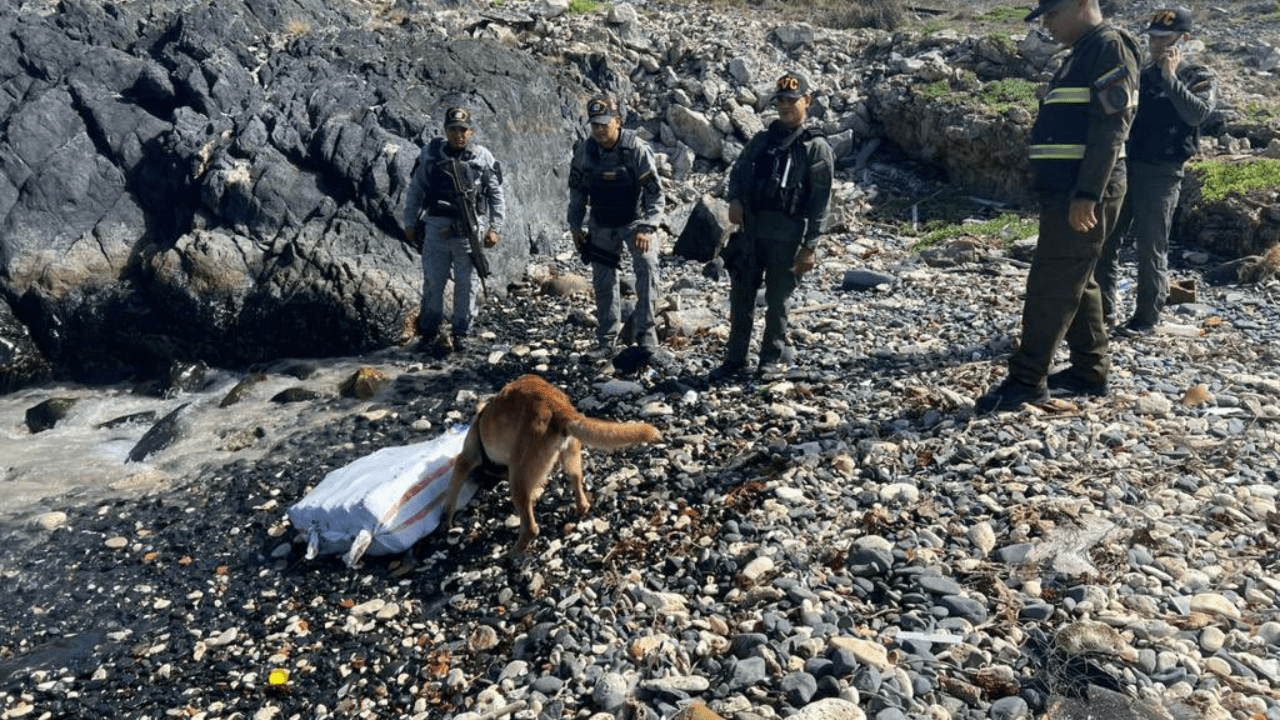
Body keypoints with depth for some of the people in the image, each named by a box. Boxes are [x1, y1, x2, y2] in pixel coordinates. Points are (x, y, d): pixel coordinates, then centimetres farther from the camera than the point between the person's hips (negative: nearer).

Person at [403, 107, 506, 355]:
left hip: (469, 231, -1)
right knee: (433, 283, 4)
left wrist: (495, 228, -1)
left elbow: (497, 195, 5)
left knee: (467, 285, 5)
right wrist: (410, 223, 9)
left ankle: (461, 334, 17)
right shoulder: (430, 154, 4)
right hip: (436, 229, 1)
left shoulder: (483, 157, 2)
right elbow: (415, 190, 12)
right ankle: (429, 332, 16)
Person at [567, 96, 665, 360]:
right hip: (602, 224, 3)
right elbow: (577, 191, 5)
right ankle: (607, 339, 20)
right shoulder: (584, 151, -9)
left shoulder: (637, 149, -20)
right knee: (603, 281, 6)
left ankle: (645, 330, -16)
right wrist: (575, 226, 2)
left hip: (635, 219, -3)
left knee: (647, 266, -24)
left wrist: (647, 228, -29)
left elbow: (655, 194, -19)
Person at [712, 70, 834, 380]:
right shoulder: (762, 140, 13)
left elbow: (820, 203, -5)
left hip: (787, 236, -4)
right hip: (750, 231, 5)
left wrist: (810, 247, -11)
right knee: (741, 296, 8)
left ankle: (773, 355, 24)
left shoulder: (816, 148, -2)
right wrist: (734, 199, -6)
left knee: (777, 299, 6)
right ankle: (734, 358, 20)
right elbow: (738, 171, 17)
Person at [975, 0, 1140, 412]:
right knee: (1075, 283, 13)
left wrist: (1087, 195, -24)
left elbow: (1111, 127, -19)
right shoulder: (1083, 54, 21)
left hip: (1083, 195, -10)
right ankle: (1090, 371, 22)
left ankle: (1026, 380, -2)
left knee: (1049, 286, -8)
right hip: (1067, 192, 10)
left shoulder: (1110, 47, -10)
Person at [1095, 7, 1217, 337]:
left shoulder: (1200, 78, 0)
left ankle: (1146, 318, 7)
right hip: (1123, 167, 5)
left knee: (1151, 249, -2)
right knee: (1105, 242, 5)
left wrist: (1171, 77, -16)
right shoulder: (1141, 75, 14)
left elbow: (1197, 113, -19)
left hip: (1161, 173, -5)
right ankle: (1102, 310, 14)